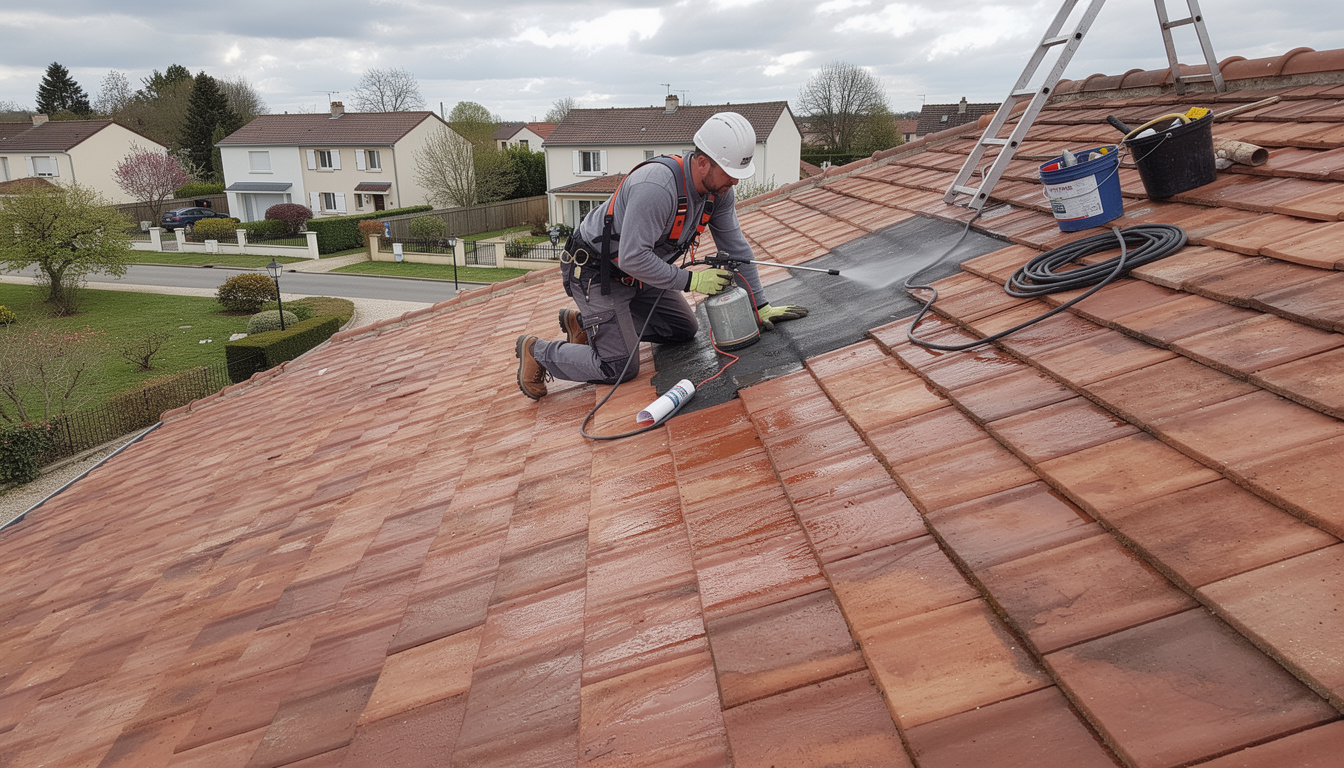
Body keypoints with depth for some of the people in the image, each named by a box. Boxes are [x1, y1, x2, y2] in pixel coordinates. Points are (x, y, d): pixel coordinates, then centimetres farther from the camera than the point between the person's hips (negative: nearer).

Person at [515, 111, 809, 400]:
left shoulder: (718, 189, -8)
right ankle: (537, 351, 10)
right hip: (595, 272, -9)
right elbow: (632, 258, -35)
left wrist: (760, 306, 2)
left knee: (683, 329, 14)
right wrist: (690, 280, -28)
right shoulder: (658, 186, -35)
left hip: (639, 270, 9)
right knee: (620, 369, -11)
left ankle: (585, 323, 21)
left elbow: (735, 246, 2)